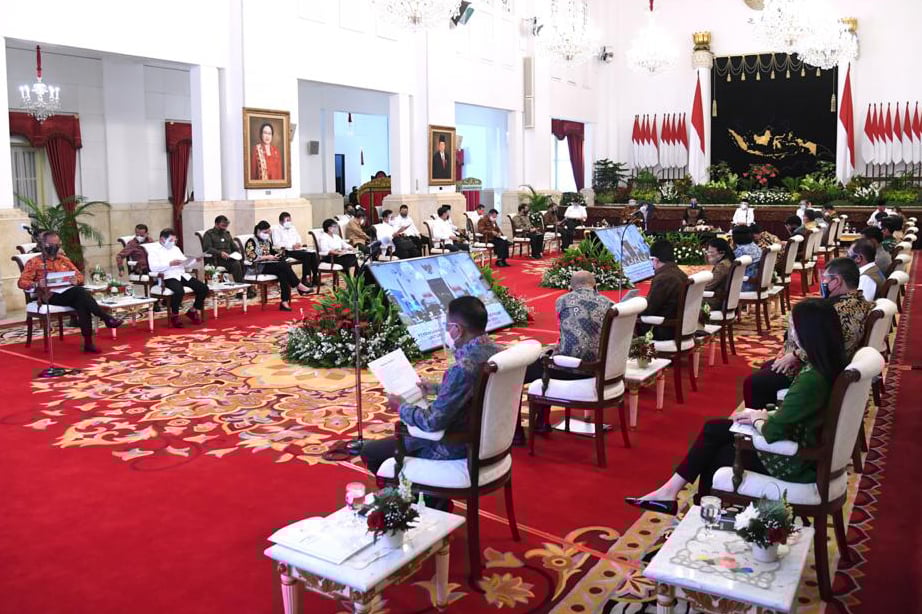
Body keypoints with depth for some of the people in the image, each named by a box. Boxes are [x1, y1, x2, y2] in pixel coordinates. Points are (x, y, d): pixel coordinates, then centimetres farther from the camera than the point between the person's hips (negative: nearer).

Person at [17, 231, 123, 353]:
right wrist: (37, 284, -20)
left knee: (82, 303, -32)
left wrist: (76, 280, -6)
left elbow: (80, 276, 20)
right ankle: (107, 318, -34)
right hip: (50, 296, -4)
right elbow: (21, 282, 1)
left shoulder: (64, 259, 22)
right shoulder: (34, 262, 8)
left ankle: (88, 342, -34)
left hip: (69, 294, 4)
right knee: (80, 291, -33)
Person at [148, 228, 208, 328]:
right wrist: (170, 263, -17)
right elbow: (153, 267, -11)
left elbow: (185, 263, 23)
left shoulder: (176, 248, 26)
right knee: (179, 291, -37)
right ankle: (174, 315, -13)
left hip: (182, 275, 7)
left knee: (203, 288, -12)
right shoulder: (154, 250, 5)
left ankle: (193, 311, 9)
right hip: (168, 277, -6)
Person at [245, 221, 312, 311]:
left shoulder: (267, 241, 19)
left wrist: (277, 254, 2)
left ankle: (285, 302, -35)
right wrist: (267, 257, -17)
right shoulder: (251, 241, -4)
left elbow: (272, 252, 26)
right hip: (257, 267, -7)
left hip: (268, 264, 7)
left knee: (283, 272, -28)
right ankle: (299, 286, -18)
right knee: (283, 266, -28)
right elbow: (251, 257, -16)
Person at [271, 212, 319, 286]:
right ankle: (305, 279, -25)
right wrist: (292, 246, -19)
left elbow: (299, 240, 24)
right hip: (286, 252, -7)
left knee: (313, 253, -19)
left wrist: (299, 244, -2)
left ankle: (315, 278, -18)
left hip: (297, 249, 7)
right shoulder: (276, 229, 1)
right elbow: (277, 244, -12)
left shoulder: (292, 228, 24)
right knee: (306, 255, -29)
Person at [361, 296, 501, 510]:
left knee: (371, 452, 6)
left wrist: (401, 407, -10)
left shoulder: (463, 368, -31)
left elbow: (433, 422, -27)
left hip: (458, 448, -9)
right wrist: (435, 388, 19)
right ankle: (434, 500, 28)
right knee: (406, 435, 31)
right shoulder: (495, 351, -3)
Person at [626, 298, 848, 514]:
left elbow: (772, 433, -28)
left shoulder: (812, 379, -31)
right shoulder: (830, 365, -2)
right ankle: (671, 490, 18)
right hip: (808, 448, 9)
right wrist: (767, 416, 1)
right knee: (714, 429, 11)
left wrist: (758, 419, -8)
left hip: (796, 463, -8)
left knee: (717, 454, 12)